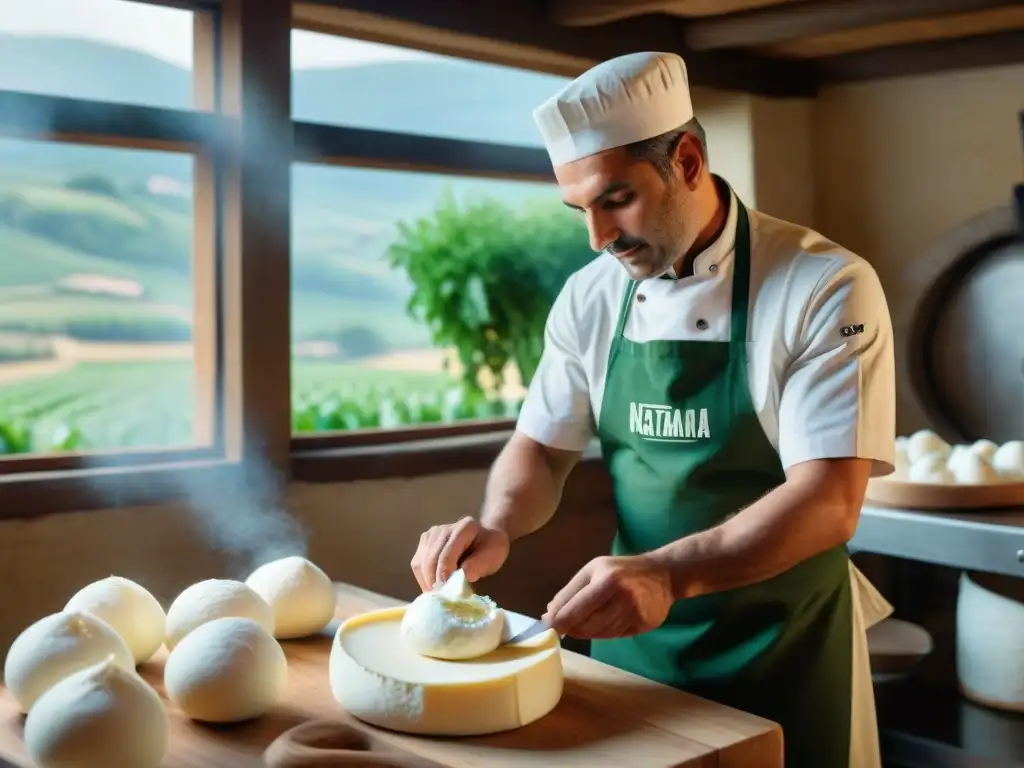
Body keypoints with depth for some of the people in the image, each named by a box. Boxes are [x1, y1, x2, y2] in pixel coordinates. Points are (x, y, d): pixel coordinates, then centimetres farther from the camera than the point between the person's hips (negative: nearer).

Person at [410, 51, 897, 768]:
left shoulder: (827, 287, -17)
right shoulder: (591, 297, -2)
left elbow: (828, 504, -24)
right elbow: (543, 448, 5)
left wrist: (668, 572, -38)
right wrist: (497, 525, -17)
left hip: (780, 652, -4)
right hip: (630, 637, 4)